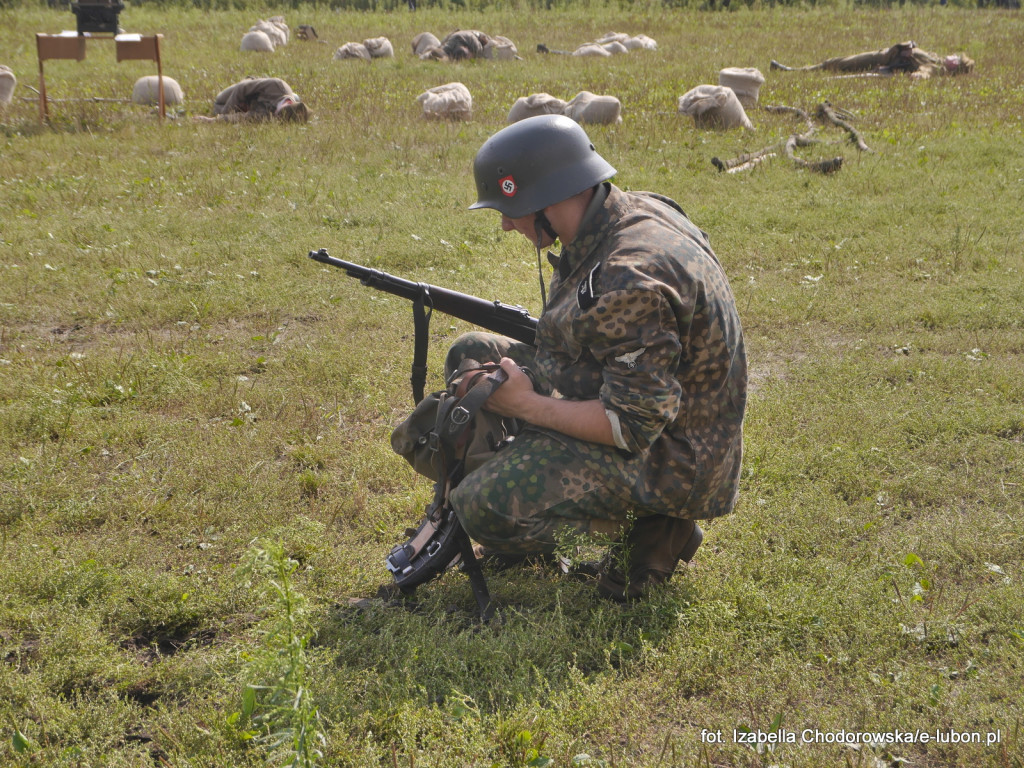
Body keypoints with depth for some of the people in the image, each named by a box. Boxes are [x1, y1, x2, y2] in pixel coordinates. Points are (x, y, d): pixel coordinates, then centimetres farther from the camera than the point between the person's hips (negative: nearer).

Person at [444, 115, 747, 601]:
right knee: (471, 356, 12)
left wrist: (527, 406, -22)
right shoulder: (632, 211, 0)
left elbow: (634, 425, -31)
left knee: (486, 508, -23)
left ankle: (649, 528, -3)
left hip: (663, 457, -10)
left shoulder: (631, 278, -31)